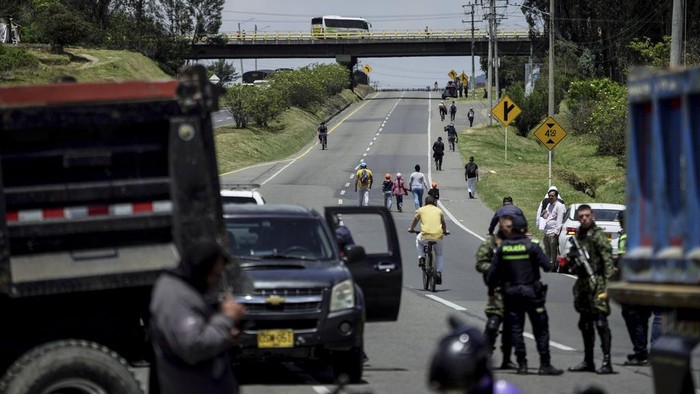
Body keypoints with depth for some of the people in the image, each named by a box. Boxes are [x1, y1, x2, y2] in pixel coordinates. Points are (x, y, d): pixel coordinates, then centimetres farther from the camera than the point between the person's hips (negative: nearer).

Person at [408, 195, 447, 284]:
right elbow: (443, 223, 30)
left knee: (418, 239, 35)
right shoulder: (439, 210, 16)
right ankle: (439, 273, 10)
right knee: (439, 255, 25)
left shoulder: (421, 210, 13)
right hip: (438, 236, 1)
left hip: (425, 237, -1)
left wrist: (411, 229, 48)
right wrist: (445, 231, 51)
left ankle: (421, 258, 21)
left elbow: (415, 221, 28)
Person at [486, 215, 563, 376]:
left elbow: (492, 271, 3)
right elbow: (547, 266, -12)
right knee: (540, 329, 2)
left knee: (516, 329, 9)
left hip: (511, 294, 3)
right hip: (531, 293, -3)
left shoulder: (502, 248, 0)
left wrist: (491, 288, 16)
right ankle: (545, 365, -1)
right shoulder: (531, 246, -11)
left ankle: (522, 364, 6)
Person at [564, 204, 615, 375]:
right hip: (582, 283, 8)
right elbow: (571, 259, 27)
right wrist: (571, 260, 2)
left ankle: (607, 362, -14)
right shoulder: (578, 236, 16)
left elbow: (608, 260, -14)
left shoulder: (598, 235, -8)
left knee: (600, 321, -12)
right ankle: (588, 361, 22)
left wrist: (607, 285, -22)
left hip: (596, 283, -8)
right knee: (584, 323, 13)